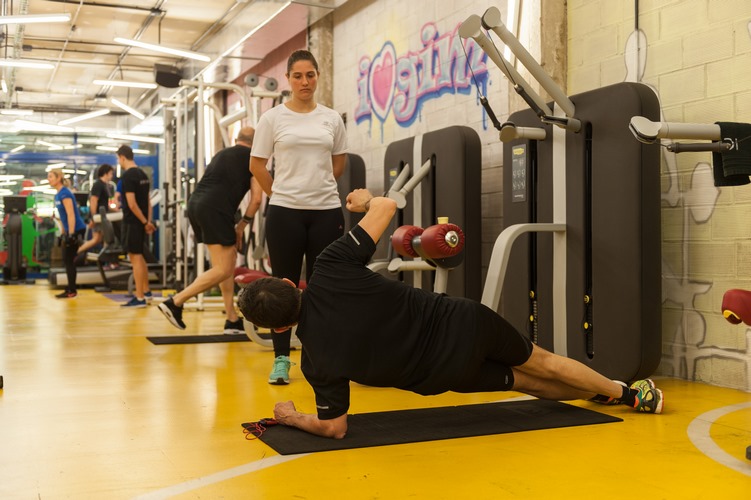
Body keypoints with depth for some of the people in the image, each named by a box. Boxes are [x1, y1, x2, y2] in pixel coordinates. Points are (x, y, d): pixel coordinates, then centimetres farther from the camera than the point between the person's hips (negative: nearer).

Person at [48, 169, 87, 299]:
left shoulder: (64, 193, -16)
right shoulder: (58, 194, 13)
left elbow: (71, 215, -22)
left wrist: (71, 234, -25)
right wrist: (63, 233, 22)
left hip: (76, 230, -9)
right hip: (70, 231, 9)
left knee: (69, 260, -5)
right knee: (67, 260, 10)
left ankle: (72, 291, 0)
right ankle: (70, 289, 16)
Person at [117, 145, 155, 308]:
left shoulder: (127, 175, -15)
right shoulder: (143, 174, 12)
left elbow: (132, 204, -20)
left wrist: (145, 222, -14)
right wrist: (148, 220, 9)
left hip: (132, 221, -9)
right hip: (140, 221, 9)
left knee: (135, 258, -4)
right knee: (139, 256, 19)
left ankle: (140, 298, -1)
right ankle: (146, 291, 27)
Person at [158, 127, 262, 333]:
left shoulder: (221, 154, 29)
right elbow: (256, 199, 2)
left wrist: (234, 226, 26)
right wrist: (242, 225, 13)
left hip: (195, 204, 8)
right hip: (214, 209, -8)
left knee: (228, 262, 14)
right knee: (223, 270, -5)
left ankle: (233, 320, 14)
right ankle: (175, 302, -11)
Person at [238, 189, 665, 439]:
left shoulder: (318, 358, -19)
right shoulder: (331, 267, -19)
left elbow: (335, 427, -8)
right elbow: (388, 206, -14)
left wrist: (290, 417, 9)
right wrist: (368, 200, 9)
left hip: (446, 371, -1)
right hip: (463, 322, 1)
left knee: (520, 381, 27)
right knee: (539, 364, 25)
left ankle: (616, 392, 44)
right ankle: (629, 393, 43)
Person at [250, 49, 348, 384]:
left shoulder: (332, 119, 7)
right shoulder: (273, 118, 0)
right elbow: (257, 165, 5)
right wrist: (282, 193, 8)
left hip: (327, 211, 2)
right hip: (285, 212, -2)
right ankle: (281, 359, 10)